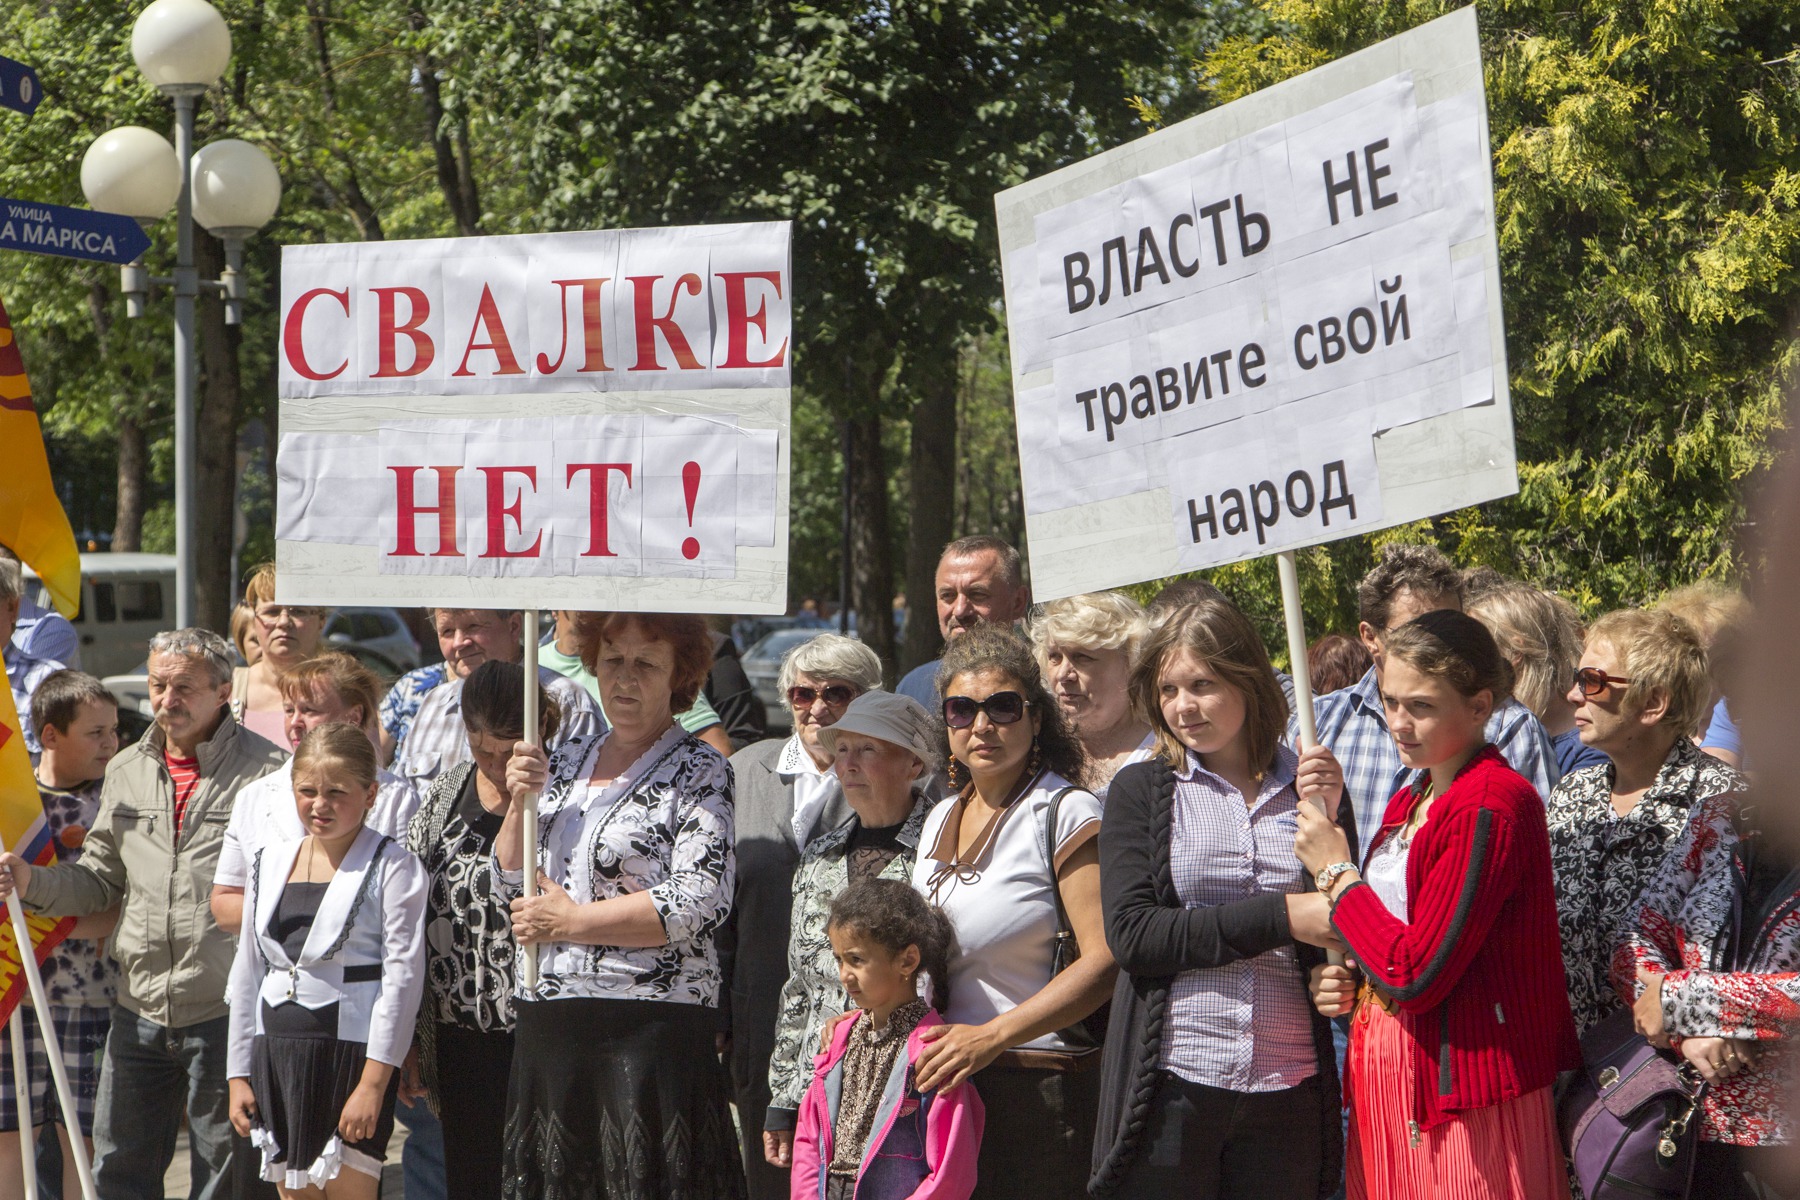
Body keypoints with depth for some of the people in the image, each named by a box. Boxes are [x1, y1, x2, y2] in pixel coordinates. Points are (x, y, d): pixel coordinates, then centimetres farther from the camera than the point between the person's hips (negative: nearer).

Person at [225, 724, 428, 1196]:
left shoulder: (391, 868, -6)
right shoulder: (271, 862, 13)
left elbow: (403, 976, -10)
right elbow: (247, 972, 17)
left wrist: (374, 1082, -16)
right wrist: (239, 1074, 14)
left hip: (351, 1053, -6)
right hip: (277, 1053, 6)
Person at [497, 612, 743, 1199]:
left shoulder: (700, 771, -3)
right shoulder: (569, 761, 15)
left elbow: (697, 905, -14)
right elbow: (512, 879, 16)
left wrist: (569, 921, -10)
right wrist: (521, 800, -2)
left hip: (651, 1025, -6)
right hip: (547, 1020, 6)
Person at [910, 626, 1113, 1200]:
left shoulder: (1067, 813, -7)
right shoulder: (941, 819, 16)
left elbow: (1105, 960, -16)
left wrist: (992, 1036, -20)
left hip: (1037, 1089, -6)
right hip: (938, 1083, 6)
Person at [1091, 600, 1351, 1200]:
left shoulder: (1310, 788, 8)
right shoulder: (1142, 790, 5)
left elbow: (1349, 941, 5)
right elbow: (1132, 935, -8)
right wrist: (1279, 917, -13)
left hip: (1287, 1086, 1)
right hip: (1175, 1079, -1)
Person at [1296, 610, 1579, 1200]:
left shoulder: (1494, 803, -15)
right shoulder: (1407, 804, 14)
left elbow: (1415, 973, -20)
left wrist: (1337, 873, -7)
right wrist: (1338, 978, 3)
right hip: (1382, 1088, 9)